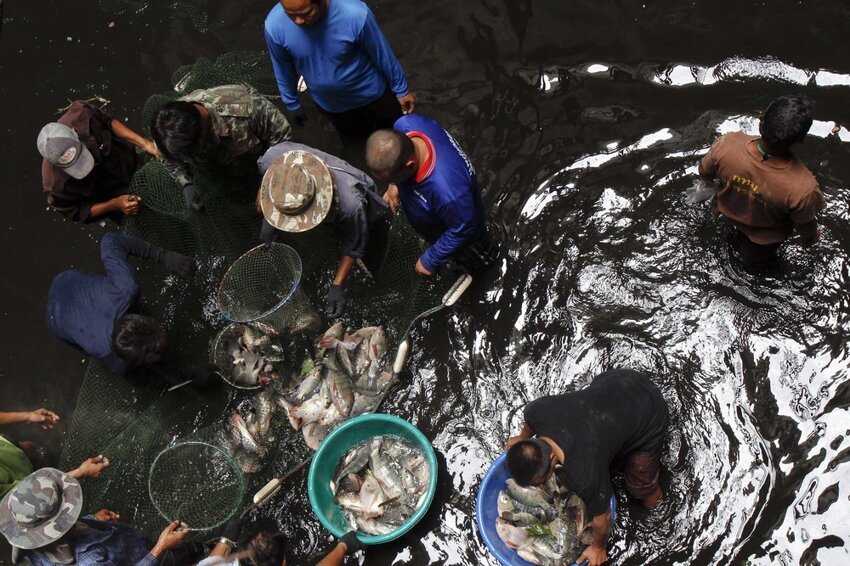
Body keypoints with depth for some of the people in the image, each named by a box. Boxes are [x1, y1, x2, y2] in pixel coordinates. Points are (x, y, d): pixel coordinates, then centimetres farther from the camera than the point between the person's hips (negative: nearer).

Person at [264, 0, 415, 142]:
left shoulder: (355, 14, -36)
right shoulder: (274, 25, -29)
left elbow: (382, 55, -19)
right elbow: (284, 70, -8)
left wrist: (401, 90, -5)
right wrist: (292, 104, 6)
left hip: (371, 93, -1)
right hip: (329, 103, 2)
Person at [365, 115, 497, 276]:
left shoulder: (447, 191, -53)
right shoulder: (406, 124, -35)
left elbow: (461, 231, -31)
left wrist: (430, 261, -18)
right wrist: (394, 184, -9)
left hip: (457, 229, -5)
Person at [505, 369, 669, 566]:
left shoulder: (585, 475, -36)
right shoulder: (536, 411, -25)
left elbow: (601, 516, -15)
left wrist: (597, 547, 5)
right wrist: (523, 437, 22)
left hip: (649, 412, -5)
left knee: (647, 498, 7)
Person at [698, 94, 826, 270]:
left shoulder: (726, 145, -40)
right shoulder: (802, 187, -45)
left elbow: (704, 173, -15)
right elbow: (805, 225, -21)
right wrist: (809, 240, 4)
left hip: (729, 211, 1)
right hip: (765, 236, -1)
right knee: (757, 258, 36)